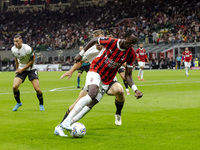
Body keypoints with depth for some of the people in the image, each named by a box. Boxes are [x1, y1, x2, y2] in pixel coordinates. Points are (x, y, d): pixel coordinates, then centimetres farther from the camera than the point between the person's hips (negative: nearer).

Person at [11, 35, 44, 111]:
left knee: (37, 89, -11)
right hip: (21, 69, 4)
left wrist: (22, 69, -14)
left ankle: (41, 104, 15)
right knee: (14, 87, -15)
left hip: (31, 69, -4)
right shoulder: (13, 49, -7)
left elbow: (32, 61, -13)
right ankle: (18, 103, 11)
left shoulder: (27, 49, -24)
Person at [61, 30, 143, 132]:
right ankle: (66, 121, -33)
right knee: (92, 95, -29)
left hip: (106, 80, 5)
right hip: (96, 70, -5)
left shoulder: (131, 54, -11)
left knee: (92, 102, -4)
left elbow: (128, 75, -4)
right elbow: (94, 40, 2)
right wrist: (81, 54, 8)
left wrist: (135, 90, -18)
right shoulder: (111, 42, -18)